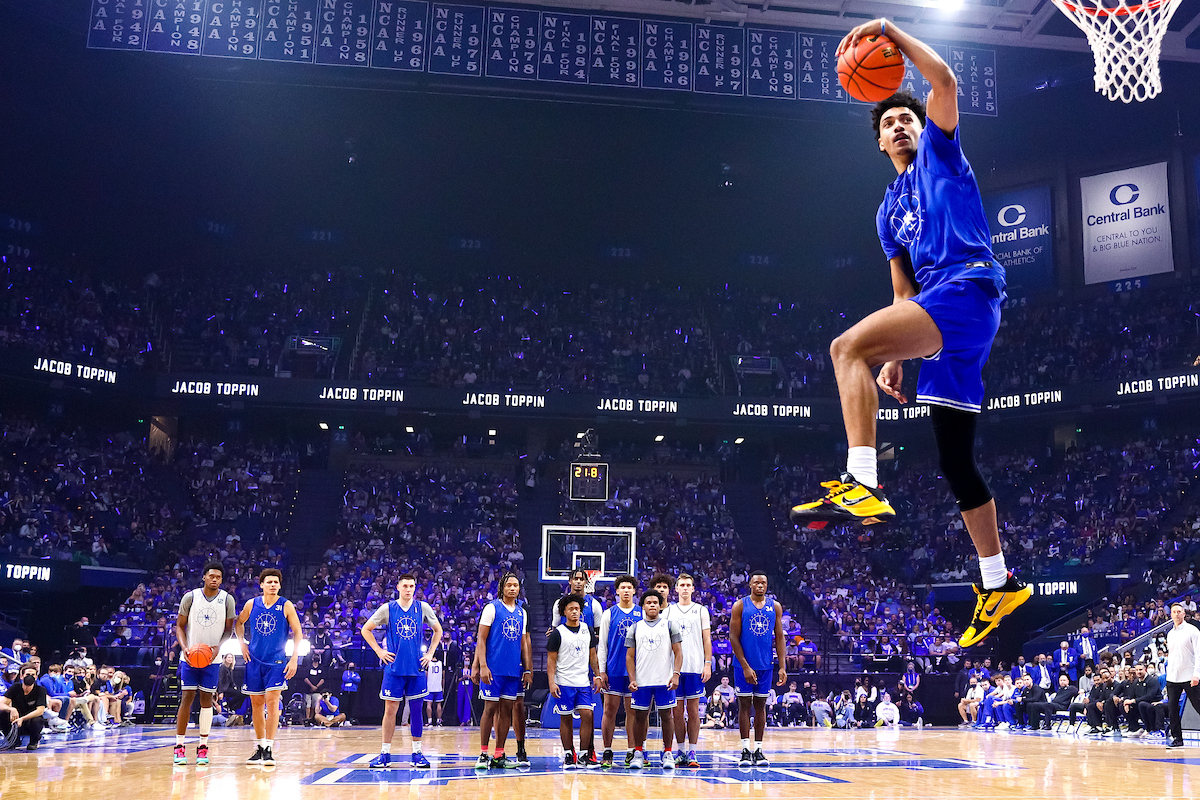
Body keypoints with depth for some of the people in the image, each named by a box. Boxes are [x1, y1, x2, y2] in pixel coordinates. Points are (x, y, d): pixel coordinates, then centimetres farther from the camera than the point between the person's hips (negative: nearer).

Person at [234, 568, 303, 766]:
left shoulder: (286, 605, -5)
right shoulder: (251, 604, 2)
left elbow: (297, 633, -2)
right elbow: (238, 623, 20)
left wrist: (294, 659, -8)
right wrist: (242, 643, 6)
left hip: (277, 661, -3)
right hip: (255, 660, 3)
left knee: (272, 702, -13)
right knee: (256, 703, 9)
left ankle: (269, 749, -11)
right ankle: (259, 748, 22)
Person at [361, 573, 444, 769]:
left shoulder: (423, 608, 3)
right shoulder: (387, 609, -1)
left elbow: (438, 630, 15)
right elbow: (366, 629, 8)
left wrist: (430, 653, 6)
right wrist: (379, 652, 1)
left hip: (417, 668, 1)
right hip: (394, 667, -1)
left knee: (416, 709, 4)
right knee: (390, 709, 0)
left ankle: (417, 752, 13)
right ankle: (385, 753, 8)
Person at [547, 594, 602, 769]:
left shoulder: (588, 630, 9)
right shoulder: (557, 633, -4)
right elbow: (551, 659, -4)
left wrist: (597, 676, 10)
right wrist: (551, 683, -11)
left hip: (584, 682, 3)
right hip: (564, 683, -3)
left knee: (587, 715, -4)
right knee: (566, 719, 2)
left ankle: (585, 755, 5)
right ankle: (568, 755, 11)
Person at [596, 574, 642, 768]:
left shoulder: (642, 614, 7)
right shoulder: (609, 614, 4)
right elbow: (602, 644, 4)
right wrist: (602, 671, -3)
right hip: (613, 671, -1)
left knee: (632, 712, 6)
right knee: (610, 711, 0)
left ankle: (632, 752, 13)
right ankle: (607, 753, 8)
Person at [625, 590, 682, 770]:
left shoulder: (670, 625, 5)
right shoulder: (635, 628, 9)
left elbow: (678, 652, 2)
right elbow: (630, 656, 8)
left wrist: (676, 674, -10)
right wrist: (632, 679, -3)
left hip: (665, 681, -1)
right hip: (641, 681, 2)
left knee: (667, 715, 1)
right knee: (640, 716, 4)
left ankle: (667, 753, 10)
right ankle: (638, 753, 14)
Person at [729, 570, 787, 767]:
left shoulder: (775, 607, 5)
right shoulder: (740, 606, -4)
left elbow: (779, 638, 7)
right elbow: (734, 638, -7)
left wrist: (782, 666, -1)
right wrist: (745, 666, -13)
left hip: (765, 665, 3)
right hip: (744, 665, -3)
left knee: (760, 705, 7)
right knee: (744, 705, 1)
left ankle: (758, 750, 12)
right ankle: (745, 750, 5)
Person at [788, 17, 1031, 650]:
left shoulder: (940, 151, 13)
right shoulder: (889, 211, 30)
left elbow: (943, 79, -5)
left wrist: (888, 31, -5)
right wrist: (897, 356, 17)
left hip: (969, 287, -9)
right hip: (941, 314, 9)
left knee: (848, 347, -29)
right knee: (955, 462, 8)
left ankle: (861, 485, -40)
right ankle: (999, 584, 17)